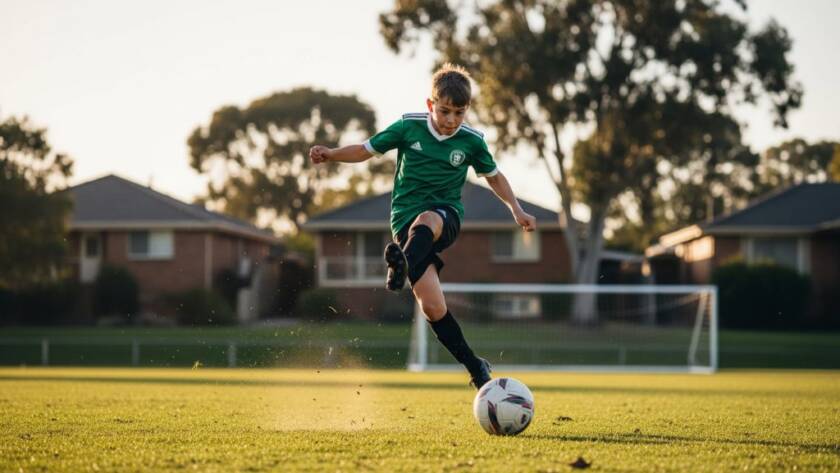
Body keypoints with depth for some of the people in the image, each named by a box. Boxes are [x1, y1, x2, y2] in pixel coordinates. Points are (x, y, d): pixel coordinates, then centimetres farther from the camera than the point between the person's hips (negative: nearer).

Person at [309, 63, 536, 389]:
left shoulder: (471, 141, 1)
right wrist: (331, 154, -11)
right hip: (405, 220, 0)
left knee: (426, 221, -41)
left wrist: (517, 210, 10)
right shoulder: (409, 127, -3)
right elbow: (366, 149, 5)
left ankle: (402, 265, -70)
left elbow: (493, 175, 18)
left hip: (446, 217, 0)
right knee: (432, 306, -14)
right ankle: (475, 368, -1)